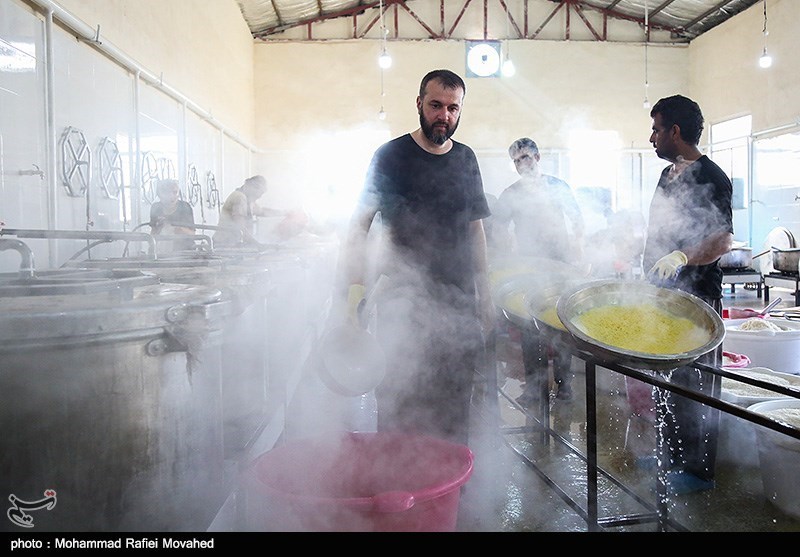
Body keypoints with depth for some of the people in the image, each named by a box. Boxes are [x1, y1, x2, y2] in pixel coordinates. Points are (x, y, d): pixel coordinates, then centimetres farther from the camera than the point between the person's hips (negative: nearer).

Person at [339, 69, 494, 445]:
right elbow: (359, 226, -5)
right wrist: (355, 284, -19)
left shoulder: (466, 159, 12)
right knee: (400, 407, 0)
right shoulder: (391, 156, -2)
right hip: (403, 303, -4)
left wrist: (484, 294, 15)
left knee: (454, 409, 9)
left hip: (460, 304, 4)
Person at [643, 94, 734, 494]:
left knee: (694, 385, -1)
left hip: (695, 298, -9)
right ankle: (672, 453, 30)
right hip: (663, 295, 9)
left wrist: (682, 257, -36)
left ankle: (698, 469, 11)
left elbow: (723, 239, -21)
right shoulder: (667, 176, 16)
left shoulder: (711, 177, -12)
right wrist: (647, 273, 25)